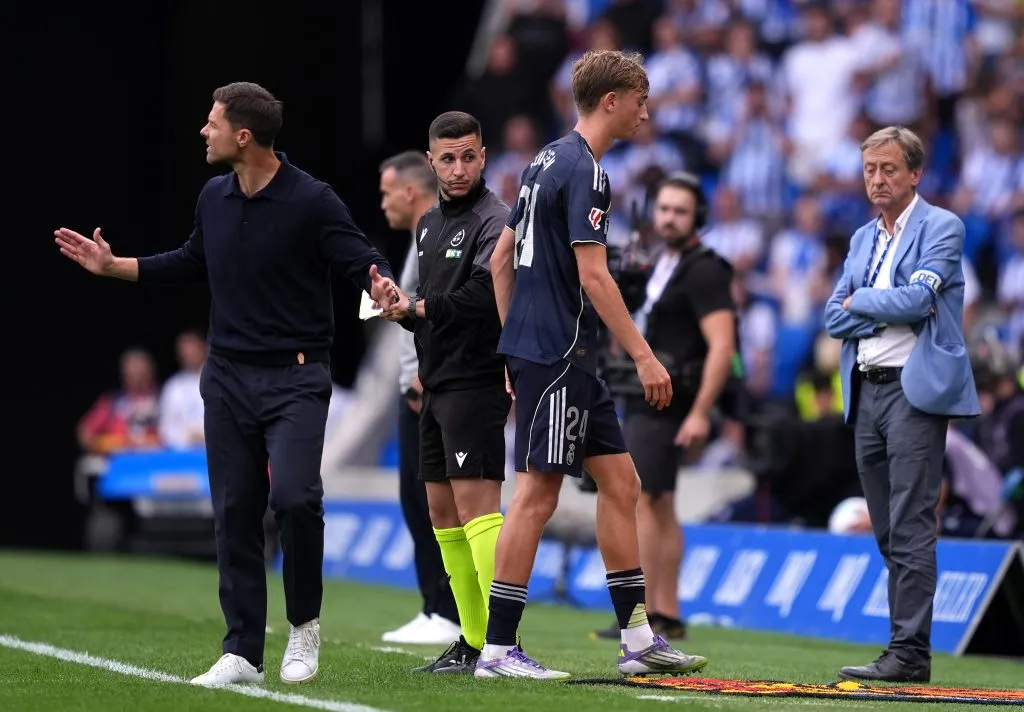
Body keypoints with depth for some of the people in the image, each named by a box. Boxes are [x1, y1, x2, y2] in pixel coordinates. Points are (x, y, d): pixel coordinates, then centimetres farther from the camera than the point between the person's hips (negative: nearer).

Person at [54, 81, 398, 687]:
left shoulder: (312, 200, -12)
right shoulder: (214, 198, 7)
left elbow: (361, 258, -14)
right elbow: (192, 263, 24)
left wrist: (381, 284, -36)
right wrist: (113, 265, 23)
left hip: (295, 378, -6)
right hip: (229, 379, 6)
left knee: (293, 494, -22)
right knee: (235, 513, 5)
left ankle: (305, 624, 1)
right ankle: (243, 653, 11)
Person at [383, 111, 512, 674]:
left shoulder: (493, 220, -10)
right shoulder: (430, 224, 18)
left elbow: (483, 295, -24)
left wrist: (419, 308, -14)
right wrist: (403, 311, 4)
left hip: (476, 380, -10)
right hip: (437, 384, 10)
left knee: (476, 502, -16)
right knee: (442, 511, 11)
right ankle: (472, 641, 17)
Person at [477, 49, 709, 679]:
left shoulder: (548, 161, 16)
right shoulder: (583, 170, -14)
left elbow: (502, 260, 20)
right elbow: (593, 277, -20)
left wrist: (515, 345, 22)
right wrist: (644, 355, -18)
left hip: (558, 356, 10)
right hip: (556, 355, -10)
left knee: (620, 482, 11)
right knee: (538, 493, -7)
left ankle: (638, 639, 13)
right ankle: (499, 648, -4)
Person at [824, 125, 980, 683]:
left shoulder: (941, 227, -2)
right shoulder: (863, 239, 19)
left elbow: (919, 297, -16)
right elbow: (834, 318, 11)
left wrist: (861, 301, -1)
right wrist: (889, 313, -6)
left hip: (915, 389, -7)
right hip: (866, 391, 7)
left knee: (910, 526, -11)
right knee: (887, 531, 7)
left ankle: (910, 652, -13)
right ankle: (904, 648, 10)